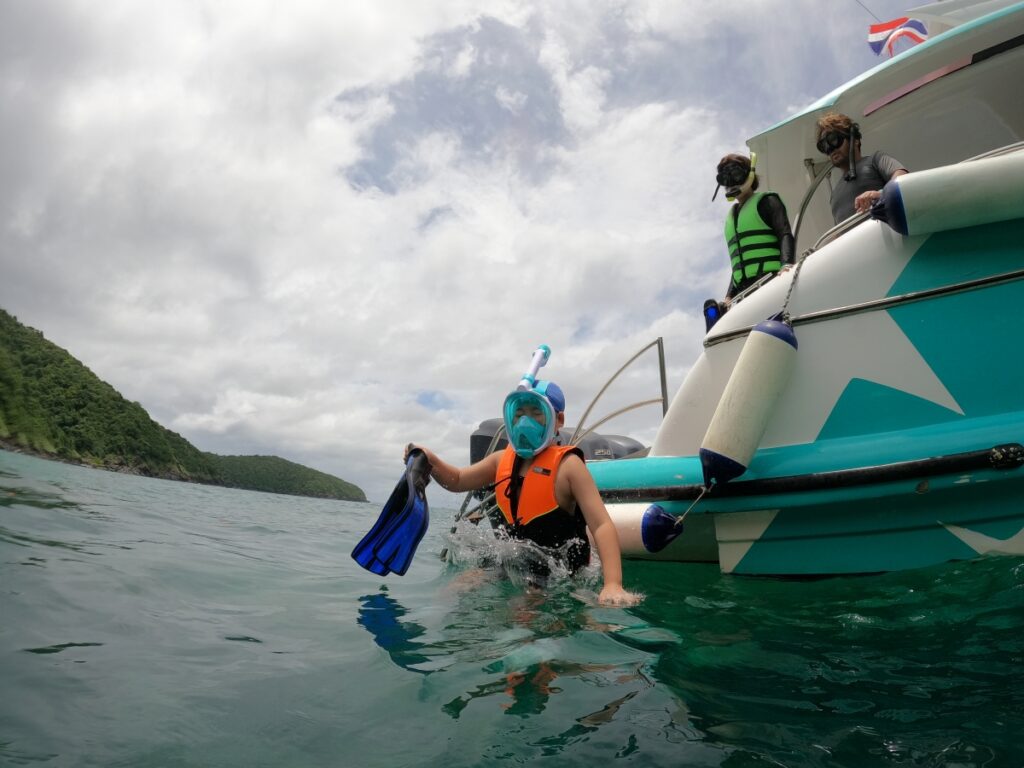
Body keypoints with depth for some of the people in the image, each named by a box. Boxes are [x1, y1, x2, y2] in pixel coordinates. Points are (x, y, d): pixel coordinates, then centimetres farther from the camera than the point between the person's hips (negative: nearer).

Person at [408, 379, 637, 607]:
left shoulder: (568, 465, -15)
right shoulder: (503, 459, 4)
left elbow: (602, 526, -23)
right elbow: (457, 481, 19)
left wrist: (612, 585, -37)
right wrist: (431, 462, -4)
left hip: (551, 578, -5)